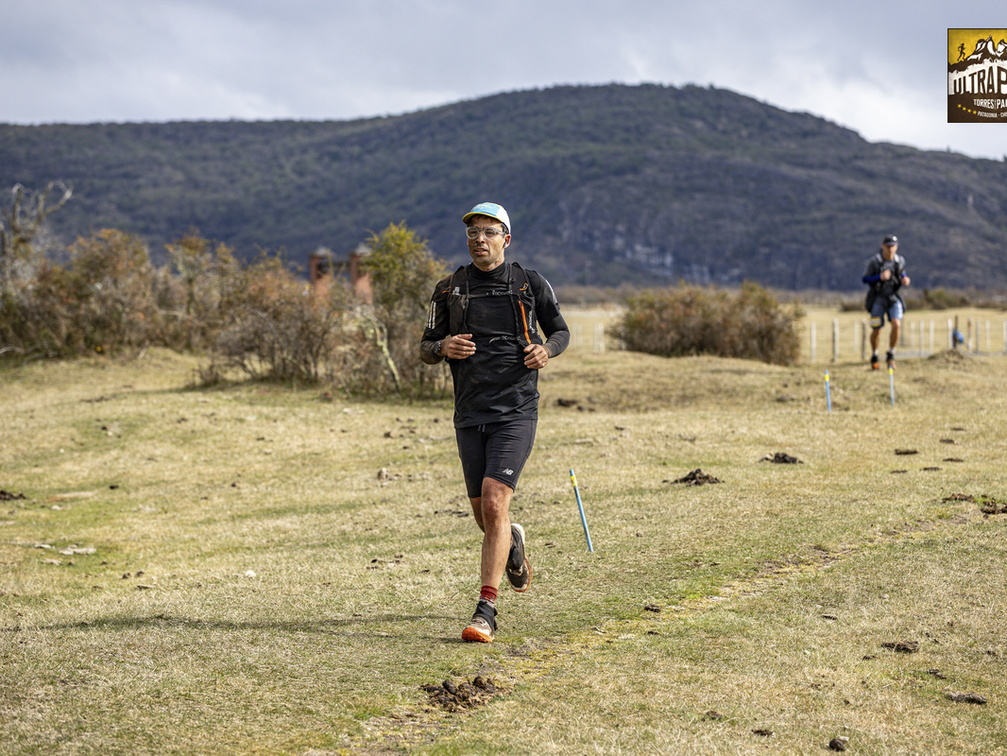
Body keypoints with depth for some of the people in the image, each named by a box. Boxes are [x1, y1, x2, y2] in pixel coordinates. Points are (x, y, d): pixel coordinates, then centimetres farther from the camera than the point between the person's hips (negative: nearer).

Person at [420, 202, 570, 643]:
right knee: (483, 517, 10)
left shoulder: (531, 285, 3)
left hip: (516, 411, -3)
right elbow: (426, 349, 13)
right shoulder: (448, 290, 8)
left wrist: (547, 349, -7)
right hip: (469, 415, 3)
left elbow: (560, 330, 16)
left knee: (495, 503, -17)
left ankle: (486, 611, -14)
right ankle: (512, 545, 47)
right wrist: (443, 347, -10)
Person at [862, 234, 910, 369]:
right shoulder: (874, 261, -11)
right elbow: (865, 279, -8)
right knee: (876, 330, 1)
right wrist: (879, 277, -24)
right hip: (878, 298, -2)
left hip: (893, 298, 2)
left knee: (896, 324, -19)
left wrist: (904, 279, -4)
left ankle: (890, 355, -2)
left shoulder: (900, 260, 1)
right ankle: (874, 357, 25)